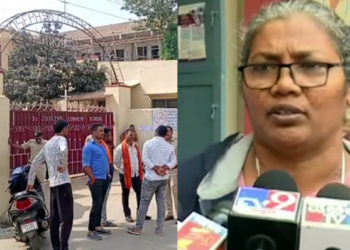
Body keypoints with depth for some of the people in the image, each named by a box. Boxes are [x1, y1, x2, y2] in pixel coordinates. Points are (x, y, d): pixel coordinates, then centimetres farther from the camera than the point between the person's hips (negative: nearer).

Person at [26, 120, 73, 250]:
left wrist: (30, 182, 25)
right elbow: (63, 151, -32)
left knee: (54, 218, 12)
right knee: (66, 218, -7)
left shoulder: (48, 143, 19)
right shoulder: (61, 139, -6)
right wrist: (62, 165, -20)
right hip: (63, 183, -9)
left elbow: (35, 163, 21)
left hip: (53, 184, 9)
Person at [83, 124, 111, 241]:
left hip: (105, 179, 8)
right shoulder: (89, 147, -11)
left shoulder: (103, 145, 13)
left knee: (100, 204, 13)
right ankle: (91, 231, 1)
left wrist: (108, 174, 14)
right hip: (96, 180, -8)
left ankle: (98, 226, 23)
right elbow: (86, 165, -15)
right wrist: (93, 179, -18)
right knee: (96, 204, -7)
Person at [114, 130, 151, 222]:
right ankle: (127, 215, 16)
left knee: (140, 192, 6)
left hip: (136, 174, 6)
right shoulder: (120, 147, -11)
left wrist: (140, 169, 12)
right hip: (125, 174, -6)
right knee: (125, 194, 7)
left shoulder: (135, 146, 10)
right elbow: (116, 161, -6)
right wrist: (123, 169, 3)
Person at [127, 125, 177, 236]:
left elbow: (145, 158, -14)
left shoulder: (148, 143, -4)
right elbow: (174, 161, -5)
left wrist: (155, 168, -15)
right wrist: (164, 168, -15)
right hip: (164, 179, 4)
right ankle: (159, 229, 10)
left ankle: (138, 228, 8)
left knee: (144, 202, 3)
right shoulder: (169, 146, 6)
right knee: (161, 203, 8)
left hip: (151, 178, -3)